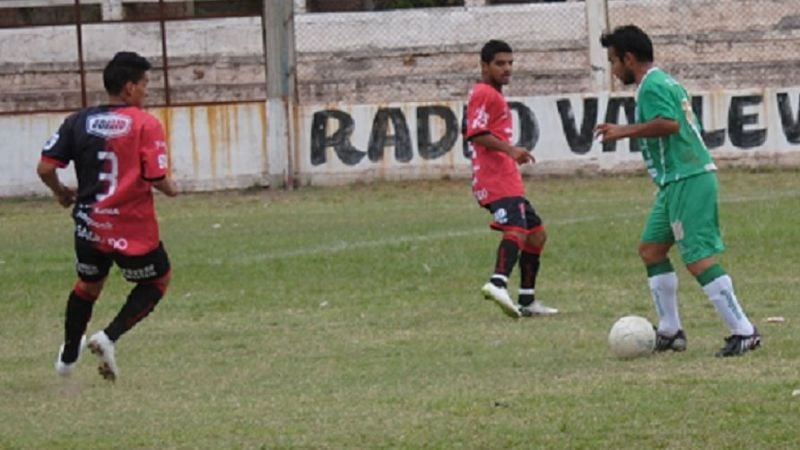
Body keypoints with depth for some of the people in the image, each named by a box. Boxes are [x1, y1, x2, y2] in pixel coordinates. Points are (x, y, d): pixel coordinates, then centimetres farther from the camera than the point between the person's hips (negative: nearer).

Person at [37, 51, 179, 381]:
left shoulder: (79, 122, 1)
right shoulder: (145, 124, -11)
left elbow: (45, 168, -2)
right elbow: (157, 178, -16)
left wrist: (61, 192, 18)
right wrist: (171, 189, 7)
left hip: (89, 226, 5)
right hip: (133, 227, -5)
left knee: (87, 284, 28)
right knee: (157, 280, 19)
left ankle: (68, 356, 39)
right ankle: (109, 337, 2)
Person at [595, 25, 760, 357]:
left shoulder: (651, 86, -12)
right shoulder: (666, 83, 19)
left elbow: (668, 123, -27)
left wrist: (624, 131, -20)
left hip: (686, 180, -11)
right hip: (676, 182, 11)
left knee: (698, 258, -12)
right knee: (651, 248, 15)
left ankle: (743, 332, -13)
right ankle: (670, 332, 18)